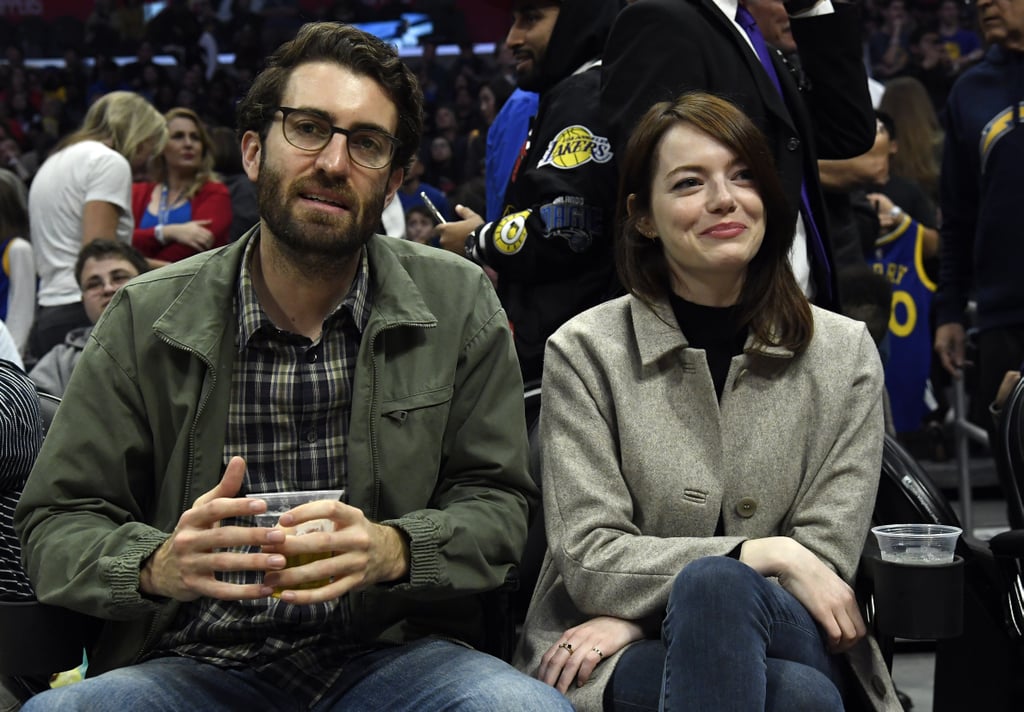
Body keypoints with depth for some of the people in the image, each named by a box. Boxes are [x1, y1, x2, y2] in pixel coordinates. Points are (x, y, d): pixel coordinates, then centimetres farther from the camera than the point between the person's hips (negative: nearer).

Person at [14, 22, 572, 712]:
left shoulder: (459, 305, 2)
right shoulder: (147, 319, 1)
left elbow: (496, 505, 1)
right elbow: (57, 526, 1)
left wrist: (391, 549, -22)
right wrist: (159, 564, -23)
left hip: (393, 651, 1)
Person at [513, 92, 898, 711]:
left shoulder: (845, 352, 5)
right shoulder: (586, 351, 0)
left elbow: (826, 558, -1)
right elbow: (589, 560, -5)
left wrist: (637, 617, -10)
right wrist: (766, 555, -17)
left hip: (793, 642, 3)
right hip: (608, 662, -2)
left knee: (713, 588, -35)